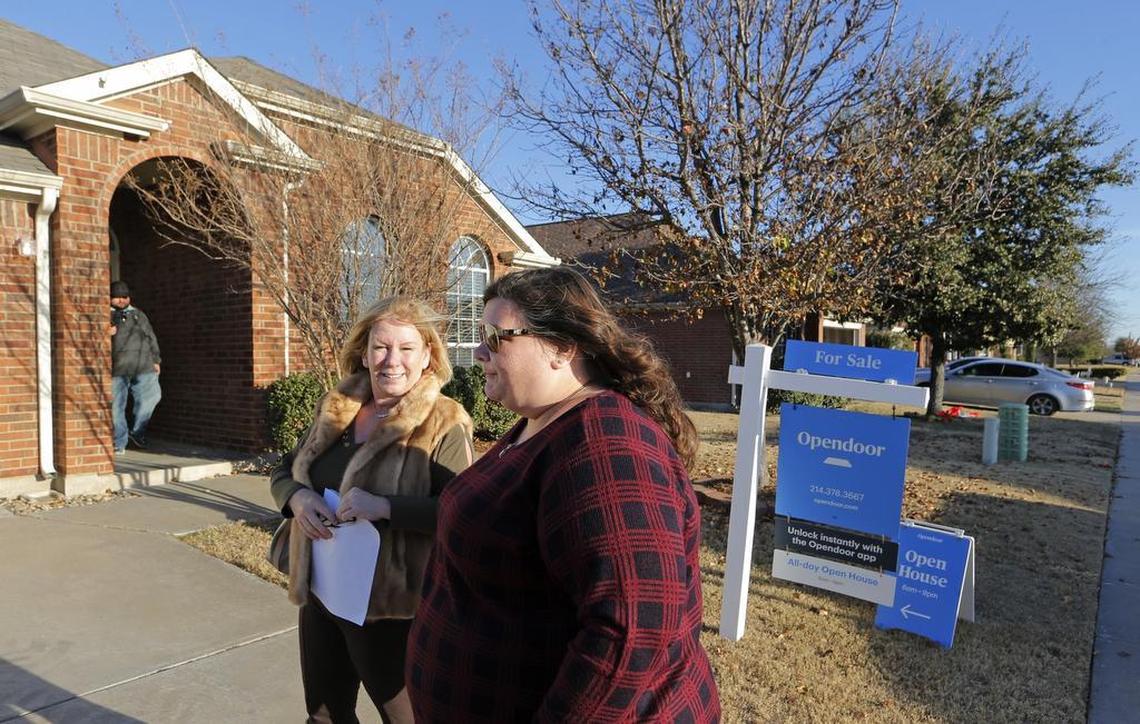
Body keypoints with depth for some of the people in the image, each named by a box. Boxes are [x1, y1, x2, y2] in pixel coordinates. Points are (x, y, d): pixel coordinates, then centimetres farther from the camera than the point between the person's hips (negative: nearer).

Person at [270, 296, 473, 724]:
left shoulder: (442, 423, -15)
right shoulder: (335, 409, 3)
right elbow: (283, 472, 11)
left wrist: (386, 507, -33)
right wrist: (298, 497, -11)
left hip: (390, 606, -6)